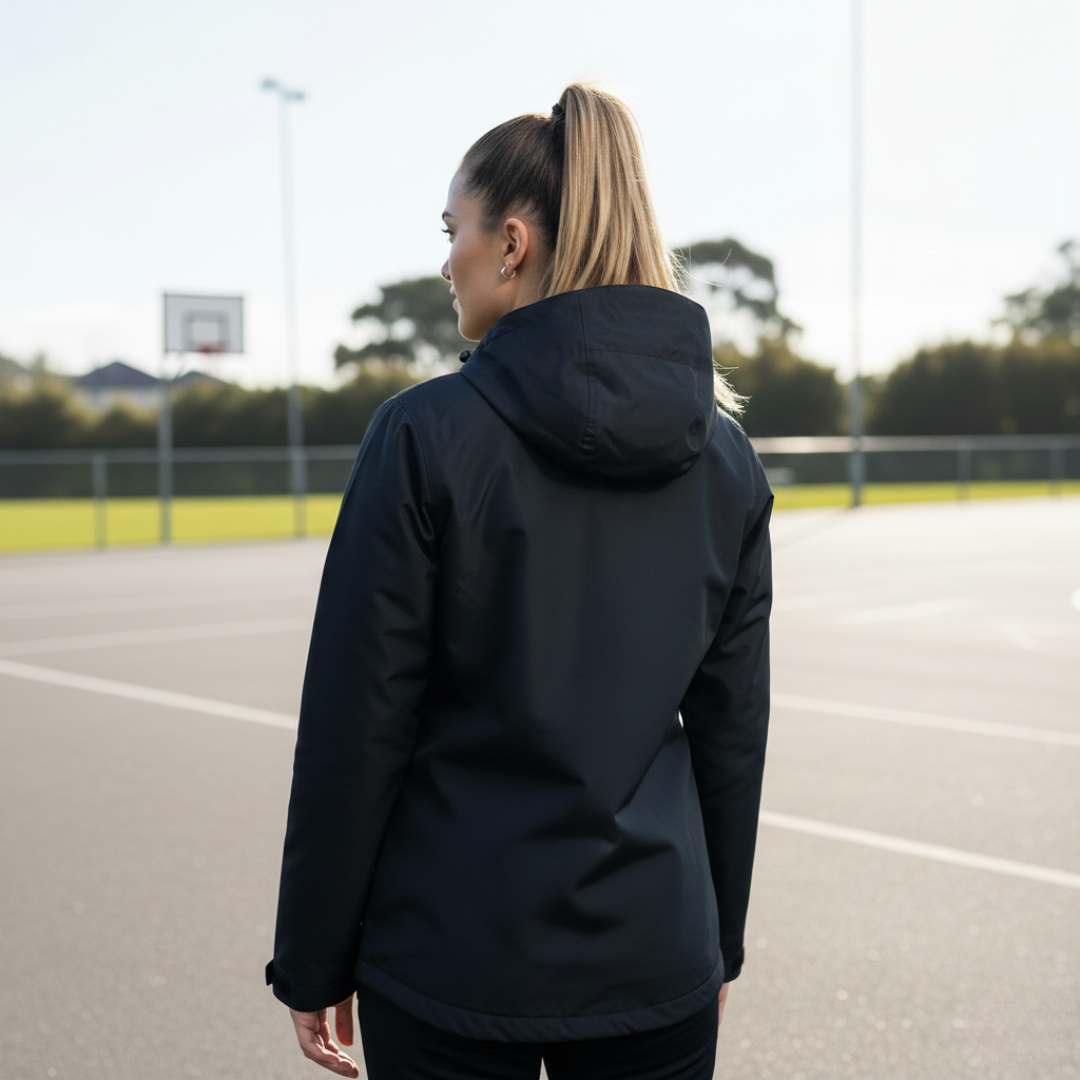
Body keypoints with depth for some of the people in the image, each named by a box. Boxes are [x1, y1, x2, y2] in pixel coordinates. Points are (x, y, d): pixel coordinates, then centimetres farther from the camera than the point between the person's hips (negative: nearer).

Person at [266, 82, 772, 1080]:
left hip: (455, 955, -3)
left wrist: (313, 963, 0)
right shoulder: (722, 450, 0)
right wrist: (718, 940, 16)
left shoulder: (429, 436, -14)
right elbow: (731, 726, 5)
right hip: (655, 959, 4)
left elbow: (356, 728, -11)